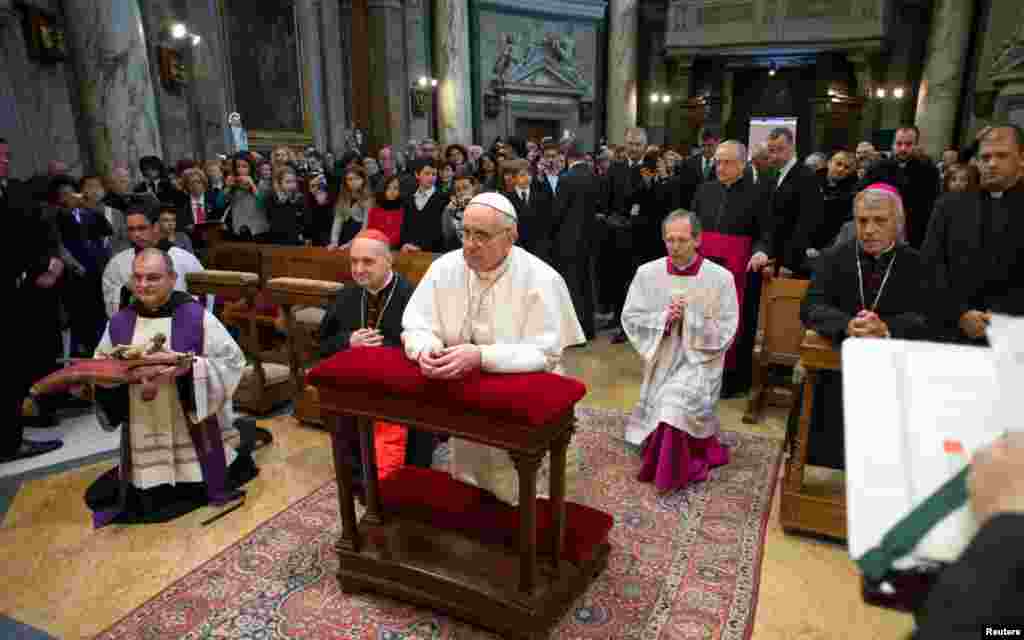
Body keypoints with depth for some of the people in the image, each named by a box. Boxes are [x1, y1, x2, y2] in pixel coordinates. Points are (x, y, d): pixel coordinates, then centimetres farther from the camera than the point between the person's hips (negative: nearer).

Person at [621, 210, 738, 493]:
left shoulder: (720, 277, -8)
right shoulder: (647, 273, -2)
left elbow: (724, 332, -6)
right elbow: (630, 318, 1)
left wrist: (689, 316, -17)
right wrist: (663, 319, -15)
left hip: (699, 360, -3)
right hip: (660, 359, 3)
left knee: (675, 402, -24)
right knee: (666, 404, -8)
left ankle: (668, 471, -5)